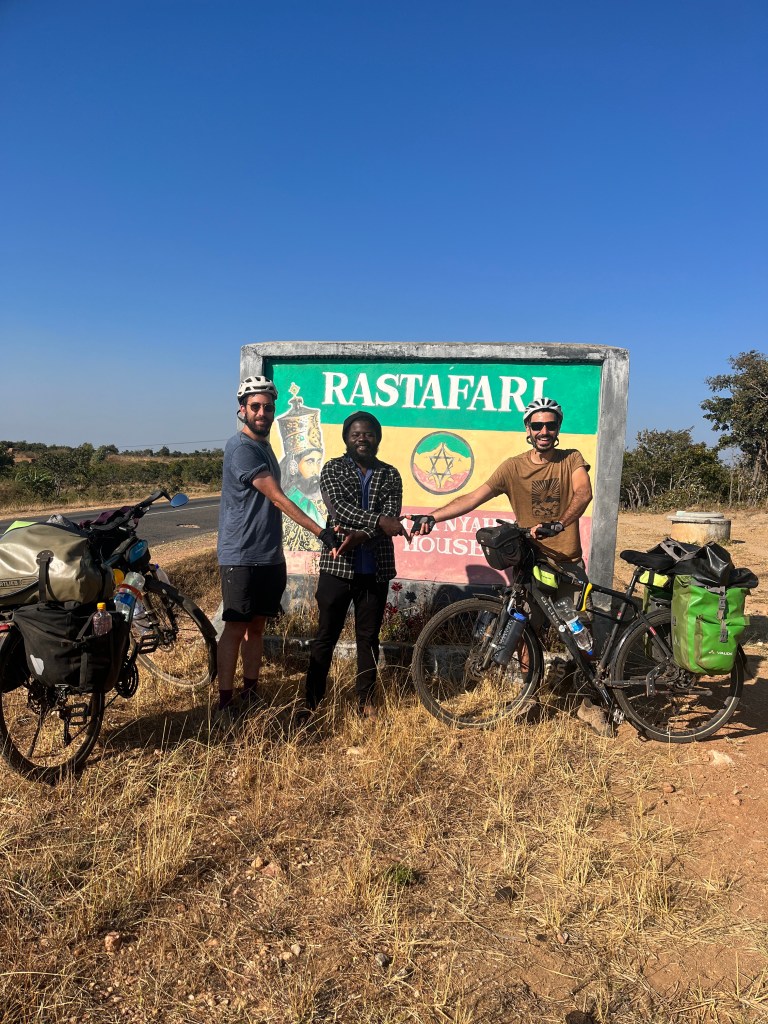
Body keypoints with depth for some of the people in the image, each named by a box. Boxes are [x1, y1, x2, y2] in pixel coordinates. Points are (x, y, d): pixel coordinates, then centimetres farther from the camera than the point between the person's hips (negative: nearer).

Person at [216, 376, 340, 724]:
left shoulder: (264, 446, 14)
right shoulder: (241, 448, -14)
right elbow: (278, 498, -20)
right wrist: (320, 531, -24)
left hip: (269, 557, 8)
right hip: (242, 558, -8)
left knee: (257, 626, 12)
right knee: (236, 628, -3)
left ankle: (251, 694, 21)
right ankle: (225, 704, 6)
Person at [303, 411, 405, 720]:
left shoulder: (390, 475, 7)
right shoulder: (332, 469, 1)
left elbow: (391, 517, -8)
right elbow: (339, 509, -16)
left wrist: (360, 536, -24)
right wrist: (378, 521, -27)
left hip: (375, 570, 2)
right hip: (337, 567, -2)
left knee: (368, 638, 11)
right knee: (326, 637, 6)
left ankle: (366, 700, 24)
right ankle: (312, 702, 17)